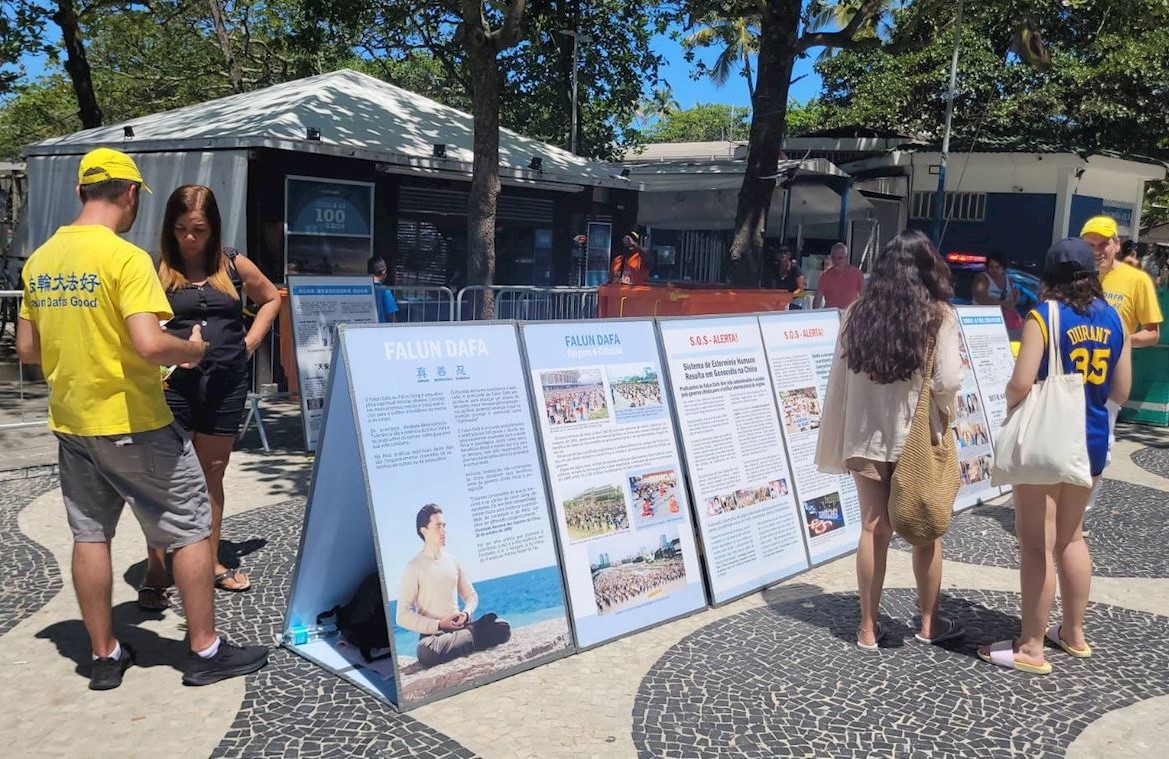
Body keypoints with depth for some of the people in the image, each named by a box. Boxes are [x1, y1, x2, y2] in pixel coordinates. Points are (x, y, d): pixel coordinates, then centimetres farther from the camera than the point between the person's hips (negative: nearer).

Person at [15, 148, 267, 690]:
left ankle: (104, 656, 24)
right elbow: (150, 344, -28)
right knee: (191, 528, 5)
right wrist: (194, 348, -9)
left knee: (90, 535, 14)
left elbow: (26, 350, 11)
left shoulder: (39, 260, 5)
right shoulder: (126, 257, -17)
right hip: (133, 423, -7)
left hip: (71, 424, 7)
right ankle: (205, 651, 13)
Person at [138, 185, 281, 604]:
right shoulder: (158, 269, -2)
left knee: (212, 475, 14)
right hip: (172, 383, -3)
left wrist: (250, 341, 7)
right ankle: (155, 572, 8)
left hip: (227, 383, 3)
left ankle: (211, 562, 25)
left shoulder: (233, 264, 6)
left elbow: (271, 299, 19)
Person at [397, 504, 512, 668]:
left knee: (503, 627, -17)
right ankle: (472, 636, -18)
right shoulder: (414, 568, -8)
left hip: (459, 627, 3)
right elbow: (403, 616, -13)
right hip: (432, 633, -3)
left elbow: (471, 596, 18)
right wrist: (438, 625, -18)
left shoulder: (453, 561, 9)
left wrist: (466, 614, -5)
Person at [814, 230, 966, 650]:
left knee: (874, 529, 10)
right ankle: (929, 623, 27)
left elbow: (839, 378, 1)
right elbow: (949, 381, -16)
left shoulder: (858, 312, 2)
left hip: (867, 435, 3)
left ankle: (869, 628, 17)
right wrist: (945, 408, 7)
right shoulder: (937, 315, -7)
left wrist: (839, 443, 8)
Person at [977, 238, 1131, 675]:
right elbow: (1121, 392, 8)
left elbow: (1021, 384, -21)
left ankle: (1031, 649, 5)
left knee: (1037, 543, -1)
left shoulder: (1044, 316, -13)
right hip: (1091, 440, 7)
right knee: (1070, 536, 20)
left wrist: (1010, 399, 0)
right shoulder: (1113, 320, 4)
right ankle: (1073, 633, 32)